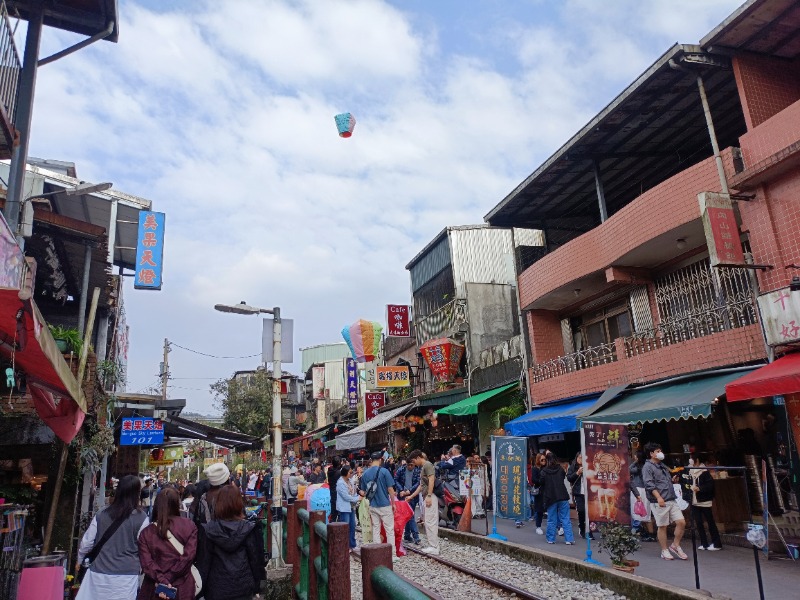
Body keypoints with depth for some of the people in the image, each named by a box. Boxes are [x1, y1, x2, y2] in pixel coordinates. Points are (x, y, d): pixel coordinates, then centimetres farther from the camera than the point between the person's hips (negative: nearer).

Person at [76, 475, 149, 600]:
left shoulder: (101, 515, 1)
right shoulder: (141, 519, -10)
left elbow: (86, 543, 9)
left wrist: (80, 561, 28)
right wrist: (140, 568, 15)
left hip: (99, 573, 3)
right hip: (126, 577, -3)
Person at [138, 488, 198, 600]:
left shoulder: (146, 532, -2)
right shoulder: (189, 526, -6)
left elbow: (146, 563, -12)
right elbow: (188, 556, -13)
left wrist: (162, 581, -15)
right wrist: (167, 578, -10)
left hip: (155, 588, 1)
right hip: (183, 587, -1)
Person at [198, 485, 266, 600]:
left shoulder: (209, 531, -10)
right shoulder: (248, 529, -10)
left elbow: (204, 561, -4)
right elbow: (256, 558, -4)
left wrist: (201, 587, 6)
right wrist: (257, 584, 8)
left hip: (217, 588, 0)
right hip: (243, 587, 0)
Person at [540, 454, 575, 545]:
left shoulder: (544, 471, -7)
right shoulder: (560, 469, 3)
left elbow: (542, 484, 0)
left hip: (550, 498, -2)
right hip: (562, 497, 2)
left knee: (551, 520, 8)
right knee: (565, 519, 5)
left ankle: (551, 539, 14)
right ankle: (569, 539, 4)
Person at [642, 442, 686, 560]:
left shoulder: (663, 466, 20)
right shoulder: (648, 467, -5)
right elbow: (649, 484, -16)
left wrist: (674, 478, 14)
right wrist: (658, 497, -24)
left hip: (672, 500, 7)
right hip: (659, 502, -7)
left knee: (681, 522, 1)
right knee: (662, 526, 1)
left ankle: (675, 545, 18)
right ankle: (665, 551, 14)